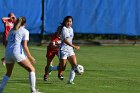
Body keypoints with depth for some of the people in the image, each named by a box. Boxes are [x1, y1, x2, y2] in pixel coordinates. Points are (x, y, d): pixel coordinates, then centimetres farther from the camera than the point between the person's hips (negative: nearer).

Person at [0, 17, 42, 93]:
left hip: (8, 52, 6)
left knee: (8, 73, 22)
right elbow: (24, 46, -4)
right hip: (17, 52, -6)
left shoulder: (11, 30, 22)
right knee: (32, 69, 3)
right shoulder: (25, 31, 5)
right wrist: (30, 57, 1)